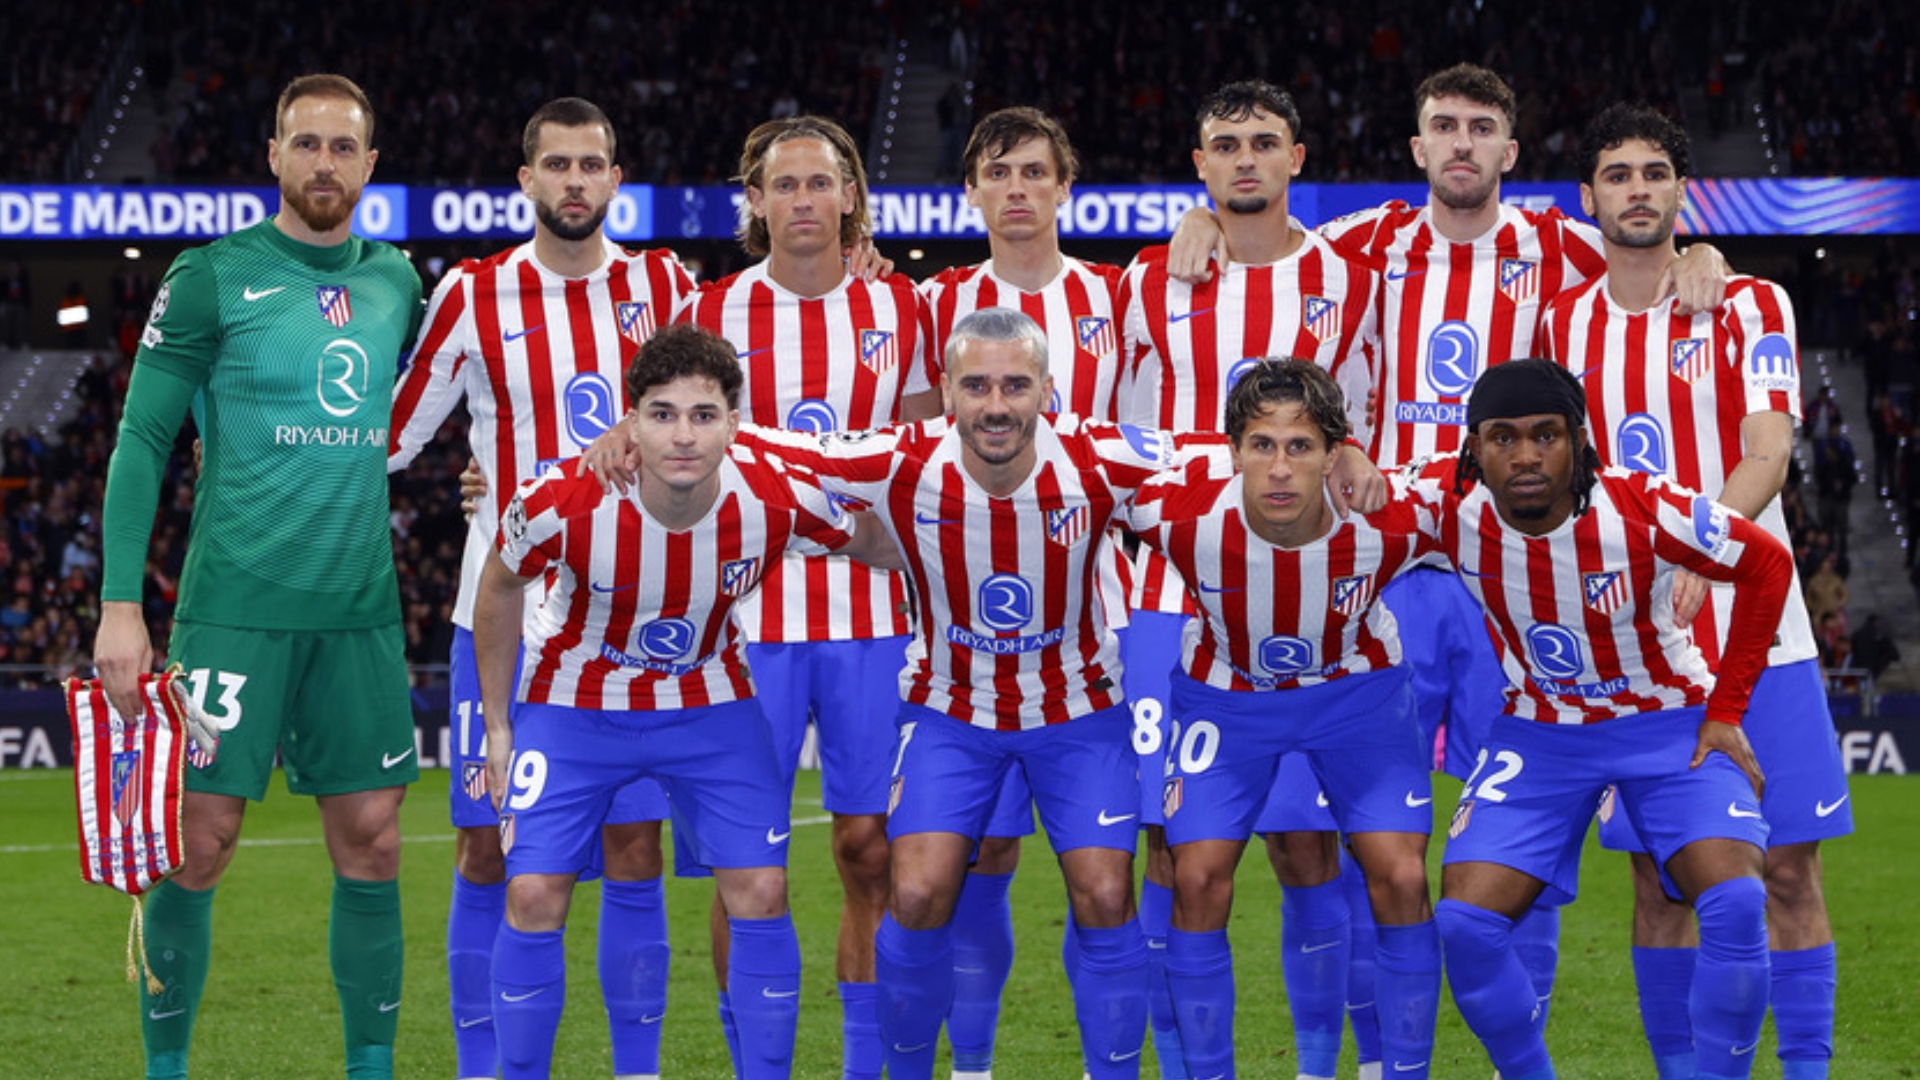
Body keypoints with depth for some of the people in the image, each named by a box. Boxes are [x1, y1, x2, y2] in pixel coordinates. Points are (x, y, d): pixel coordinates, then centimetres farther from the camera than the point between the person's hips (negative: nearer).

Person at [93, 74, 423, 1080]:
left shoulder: (394, 279, 11)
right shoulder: (211, 277, -3)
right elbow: (141, 442, -4)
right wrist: (119, 605, -10)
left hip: (360, 610, 4)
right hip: (235, 606, -4)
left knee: (369, 846, 4)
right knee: (199, 841, -4)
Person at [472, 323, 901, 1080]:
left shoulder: (777, 500, -25)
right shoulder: (562, 502, -28)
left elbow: (880, 544, -3)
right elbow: (501, 588, -6)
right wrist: (497, 727, 0)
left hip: (710, 704, 1)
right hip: (575, 702, -1)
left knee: (760, 891, -7)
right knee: (534, 896, -9)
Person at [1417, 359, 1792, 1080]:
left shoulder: (1641, 509, -26)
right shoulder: (1452, 509, -19)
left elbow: (1767, 565, -10)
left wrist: (1727, 710, -9)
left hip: (1669, 723, -2)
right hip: (1539, 730, 2)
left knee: (1736, 903, -25)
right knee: (1465, 923, -14)